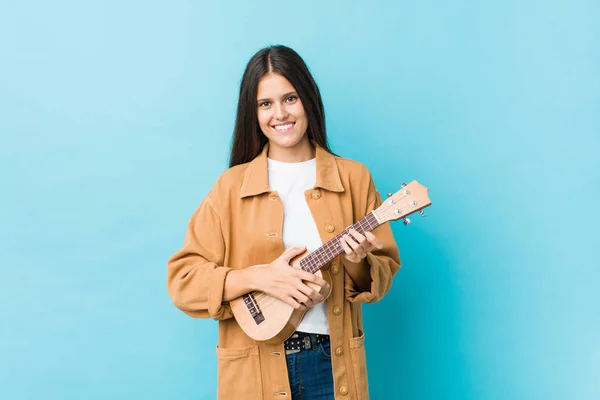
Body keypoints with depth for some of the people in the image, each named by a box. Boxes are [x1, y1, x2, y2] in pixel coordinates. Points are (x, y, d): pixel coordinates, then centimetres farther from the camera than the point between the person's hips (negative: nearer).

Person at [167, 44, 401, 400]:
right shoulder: (232, 185, -2)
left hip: (333, 362, 1)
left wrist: (358, 263, -17)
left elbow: (384, 272, 4)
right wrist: (259, 276, -18)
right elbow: (183, 281, -5)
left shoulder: (353, 178, 0)